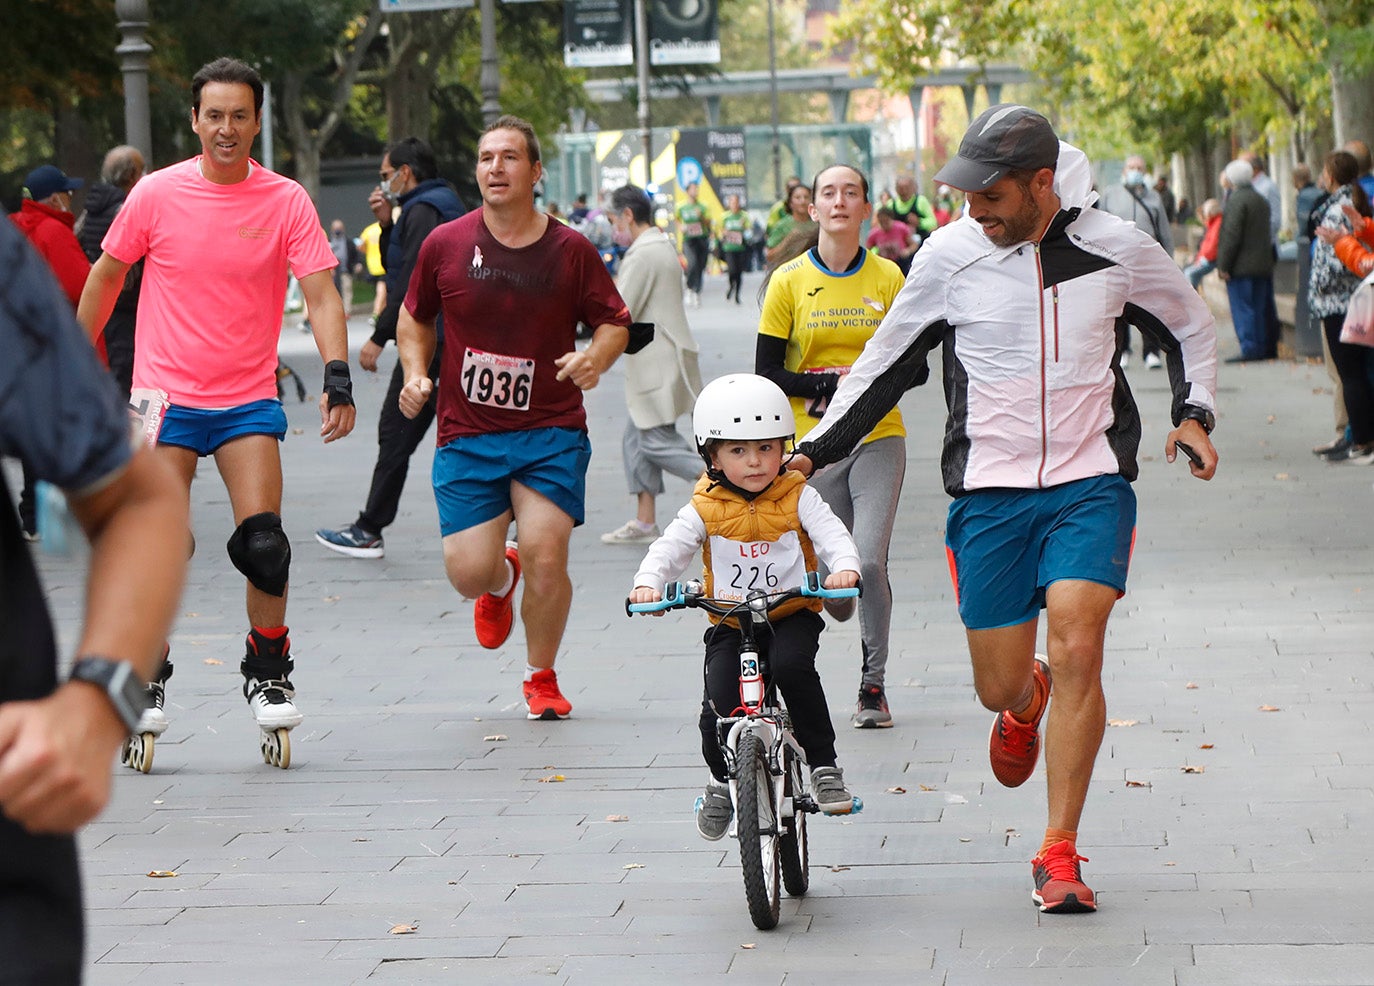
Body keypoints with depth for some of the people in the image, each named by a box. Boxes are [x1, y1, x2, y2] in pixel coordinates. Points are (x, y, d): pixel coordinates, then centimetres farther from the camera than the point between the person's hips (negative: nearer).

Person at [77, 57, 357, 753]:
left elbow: (320, 295, -9)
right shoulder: (156, 194, -3)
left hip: (248, 400, 0)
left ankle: (268, 674, 10)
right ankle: (146, 679, 15)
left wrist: (337, 378, -23)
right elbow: (106, 277, 11)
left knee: (262, 543, -11)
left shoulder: (286, 201, -4)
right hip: (165, 396, 0)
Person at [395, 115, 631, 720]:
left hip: (551, 432, -1)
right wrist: (416, 373, -1)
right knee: (467, 572, -8)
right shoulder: (444, 245, 1)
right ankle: (500, 583, 34)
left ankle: (542, 680, 13)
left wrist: (596, 357, -13)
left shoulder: (571, 250, -1)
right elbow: (415, 318, 16)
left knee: (545, 559, -14)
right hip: (467, 436, 1)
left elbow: (615, 322, 8)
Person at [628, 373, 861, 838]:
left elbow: (833, 535, -11)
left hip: (792, 618, -1)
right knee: (719, 708, -14)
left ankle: (824, 766, -16)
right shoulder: (705, 509, -2)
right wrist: (647, 582, -29)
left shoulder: (797, 498, -2)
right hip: (730, 625, 1)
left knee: (792, 665, -32)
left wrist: (844, 568, -33)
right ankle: (723, 780, 18)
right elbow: (669, 548, -8)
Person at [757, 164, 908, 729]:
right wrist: (826, 385, -15)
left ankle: (873, 683, 1)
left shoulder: (887, 277, 2)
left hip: (878, 438, 0)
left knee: (869, 559, -16)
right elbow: (766, 371, 0)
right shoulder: (788, 281, 0)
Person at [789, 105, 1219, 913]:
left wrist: (1194, 414, 1)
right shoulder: (950, 255, -4)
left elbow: (1191, 326, 16)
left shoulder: (1116, 248, -4)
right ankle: (1027, 701, 44)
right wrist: (813, 452, 5)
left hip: (1090, 485, -1)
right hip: (990, 491, 1)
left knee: (1077, 649, -19)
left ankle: (1060, 854, -8)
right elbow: (887, 362, 9)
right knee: (1000, 687, 2)